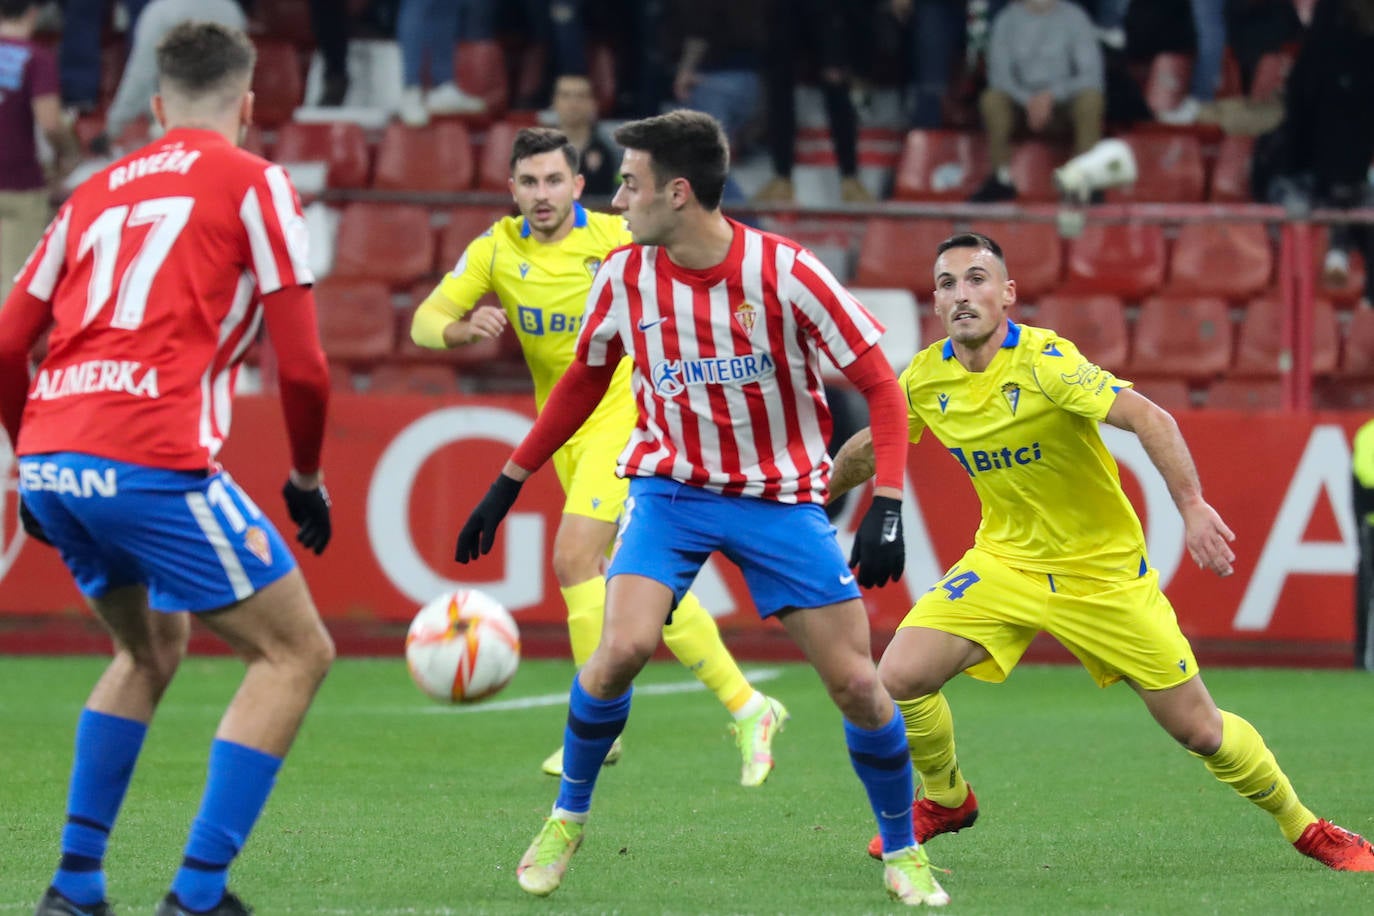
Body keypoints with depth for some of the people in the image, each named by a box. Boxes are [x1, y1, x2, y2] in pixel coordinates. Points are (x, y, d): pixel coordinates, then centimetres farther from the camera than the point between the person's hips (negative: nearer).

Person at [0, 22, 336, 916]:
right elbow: (303, 364, -1)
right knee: (297, 651, 6)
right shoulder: (255, 183, 5)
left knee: (150, 650, 29)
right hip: (150, 463, -7)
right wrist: (307, 480, 15)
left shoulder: (98, 190, 22)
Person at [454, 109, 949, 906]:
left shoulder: (784, 273, -19)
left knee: (856, 682, -5)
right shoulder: (625, 276, -7)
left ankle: (904, 852, 16)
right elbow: (584, 383, 11)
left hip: (780, 496, -1)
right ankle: (568, 819, 1)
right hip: (670, 484, 2)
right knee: (624, 646, -22)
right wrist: (509, 482, 11)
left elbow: (880, 384, -13)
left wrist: (888, 506, -23)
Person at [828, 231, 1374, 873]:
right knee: (898, 679, -15)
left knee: (1197, 728, -2)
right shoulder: (925, 379, -6)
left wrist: (1193, 507, -46)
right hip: (1004, 561, 4)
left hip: (1103, 572, -4)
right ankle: (946, 801, 14)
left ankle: (1303, 826, 22)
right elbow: (867, 447, 14)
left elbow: (1148, 418, -33)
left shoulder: (1044, 361, -23)